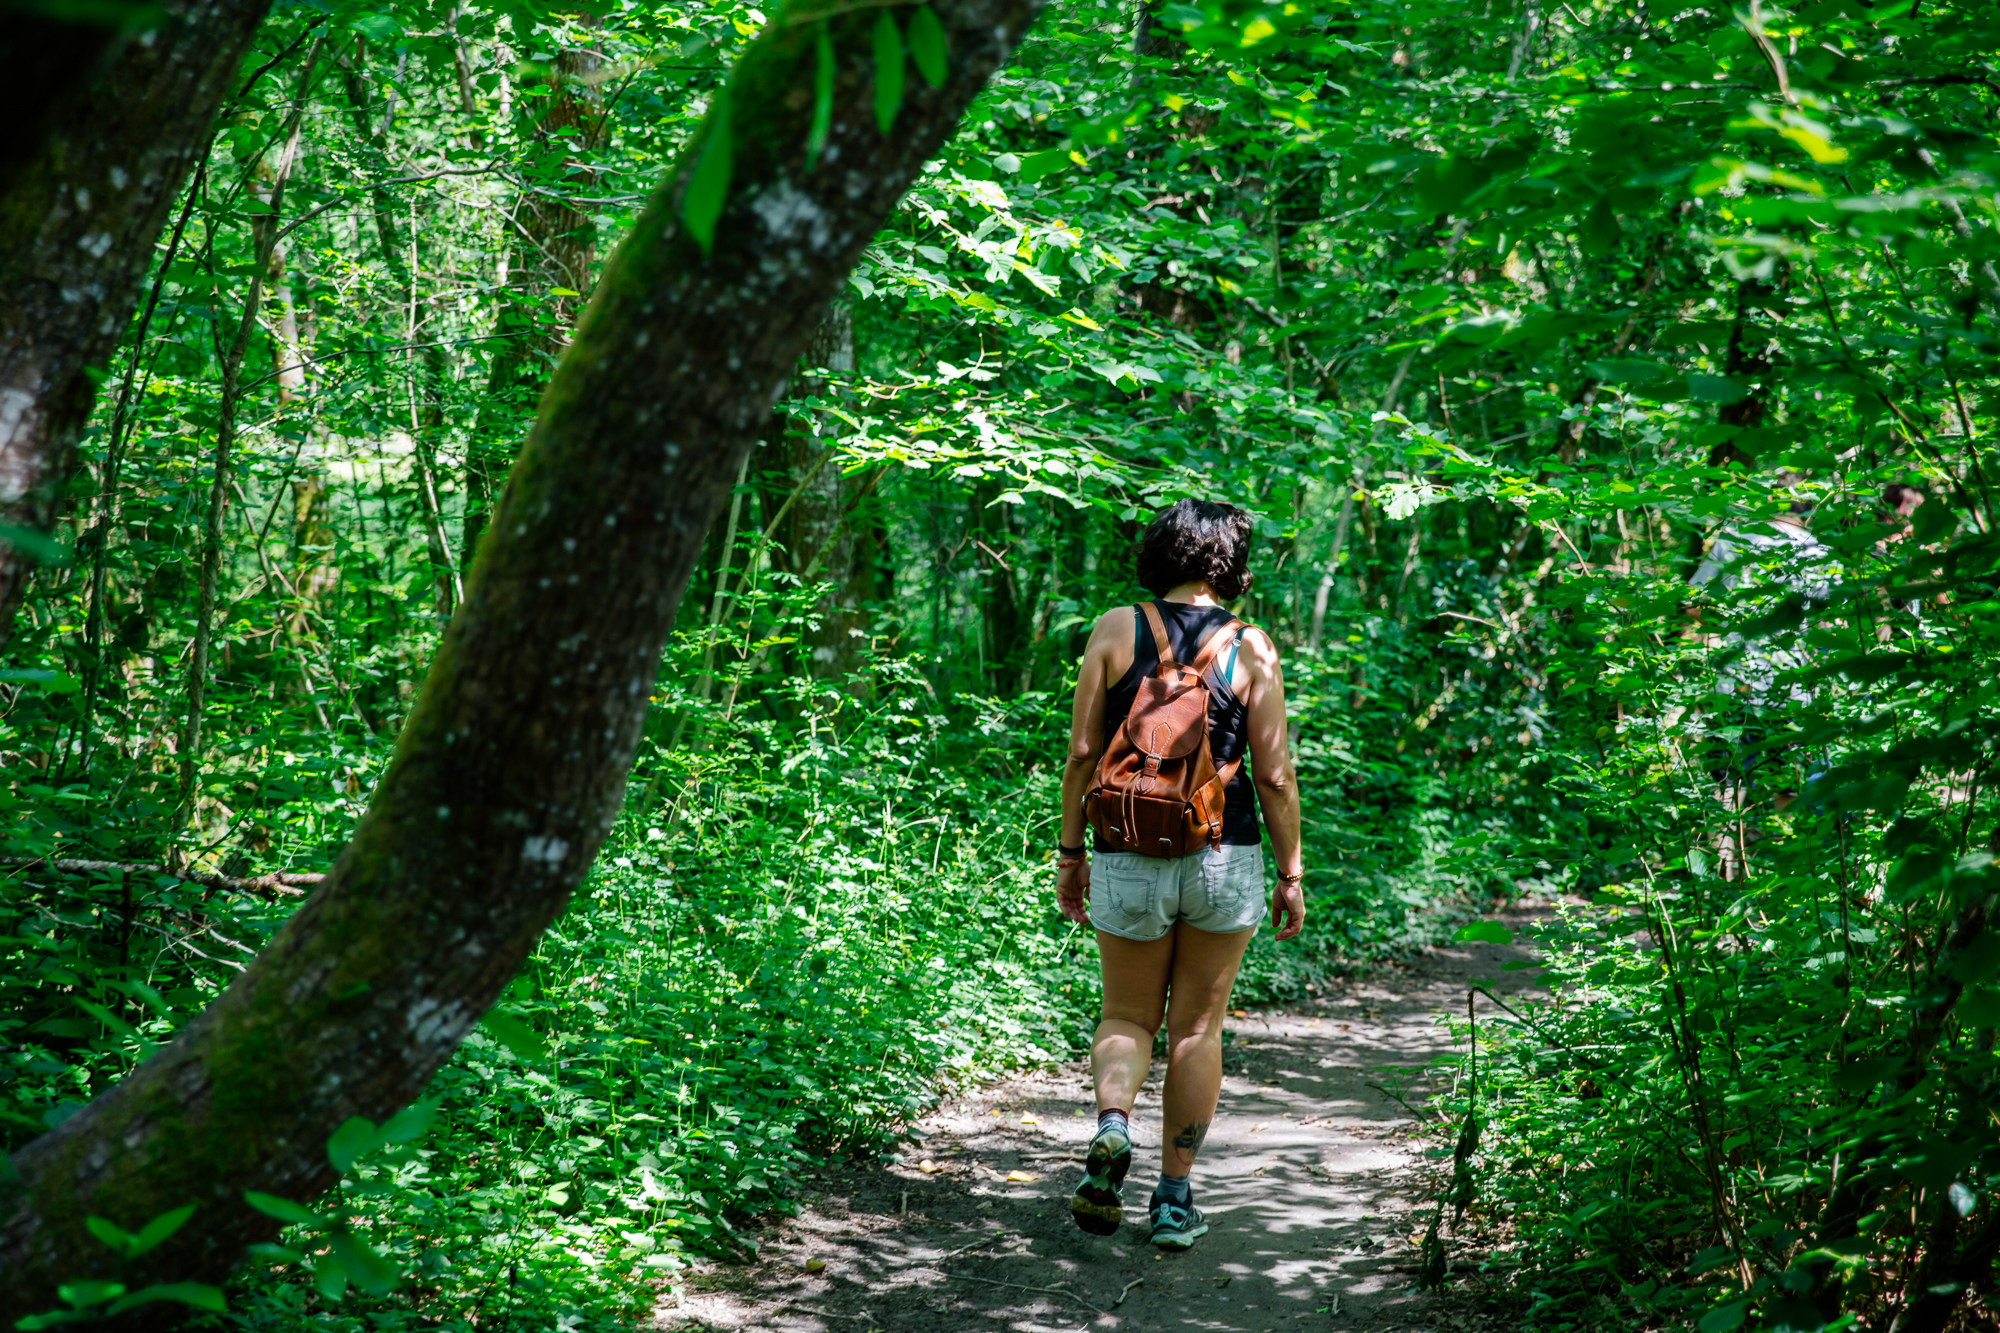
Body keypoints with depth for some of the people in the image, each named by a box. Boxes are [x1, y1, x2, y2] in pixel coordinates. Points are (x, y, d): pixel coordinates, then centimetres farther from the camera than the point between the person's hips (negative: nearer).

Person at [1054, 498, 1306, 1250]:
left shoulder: (1116, 630, -2)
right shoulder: (1250, 650, -3)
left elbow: (1082, 752, -3)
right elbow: (1275, 775, -3)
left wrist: (1070, 852, 5)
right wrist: (1290, 873, 6)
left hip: (1128, 861, 0)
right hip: (1224, 858, 0)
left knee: (1128, 1016, 16)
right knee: (1197, 1027, 12)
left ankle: (1112, 1126, -13)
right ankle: (1174, 1199, 15)